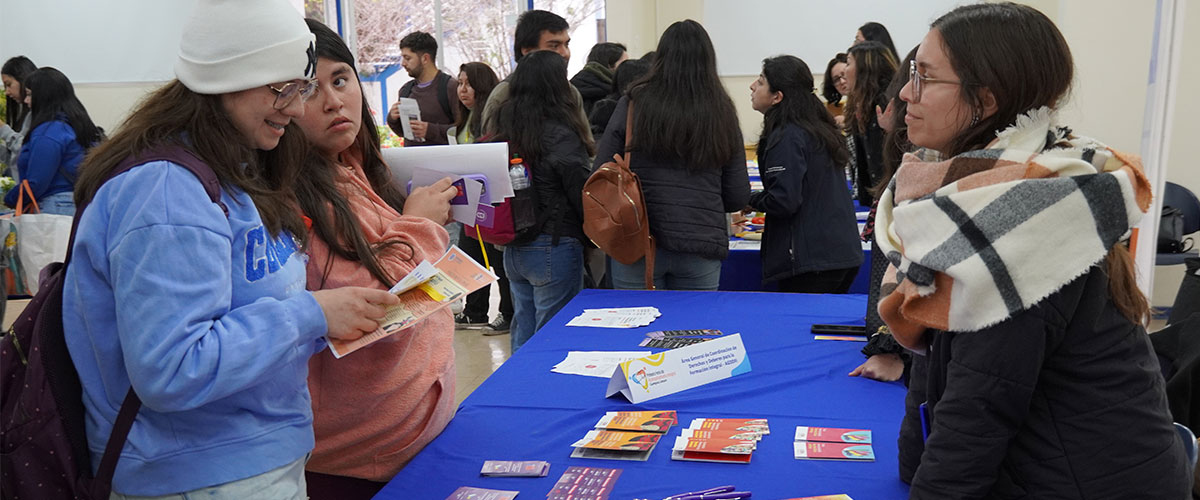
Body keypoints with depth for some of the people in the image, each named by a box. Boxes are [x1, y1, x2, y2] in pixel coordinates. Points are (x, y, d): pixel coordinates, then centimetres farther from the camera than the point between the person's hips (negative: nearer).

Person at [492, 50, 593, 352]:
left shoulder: (505, 129, 6)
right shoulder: (561, 137, -16)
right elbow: (584, 198, -12)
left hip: (513, 249, 7)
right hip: (554, 246, -7)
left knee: (523, 337, 16)